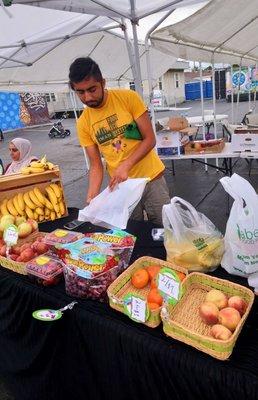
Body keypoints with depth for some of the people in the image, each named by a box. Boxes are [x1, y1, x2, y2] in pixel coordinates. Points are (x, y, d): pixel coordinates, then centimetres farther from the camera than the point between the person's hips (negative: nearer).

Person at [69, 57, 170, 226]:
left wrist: (125, 165, -21)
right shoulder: (83, 123, -2)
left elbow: (150, 139, -10)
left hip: (152, 178, -1)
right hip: (121, 185, 2)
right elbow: (96, 166, 0)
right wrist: (92, 196, -14)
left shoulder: (129, 98, -10)